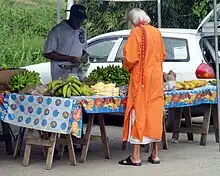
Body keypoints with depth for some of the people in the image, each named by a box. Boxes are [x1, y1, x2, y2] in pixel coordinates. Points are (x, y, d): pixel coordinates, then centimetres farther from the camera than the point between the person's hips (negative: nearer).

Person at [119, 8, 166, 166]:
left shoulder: (136, 32, -10)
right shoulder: (156, 32, 9)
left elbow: (130, 58, -13)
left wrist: (127, 66, 6)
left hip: (141, 78, -6)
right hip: (156, 77, 6)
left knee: (138, 112, -3)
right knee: (155, 112, 10)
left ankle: (136, 157, -3)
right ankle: (155, 154, 13)